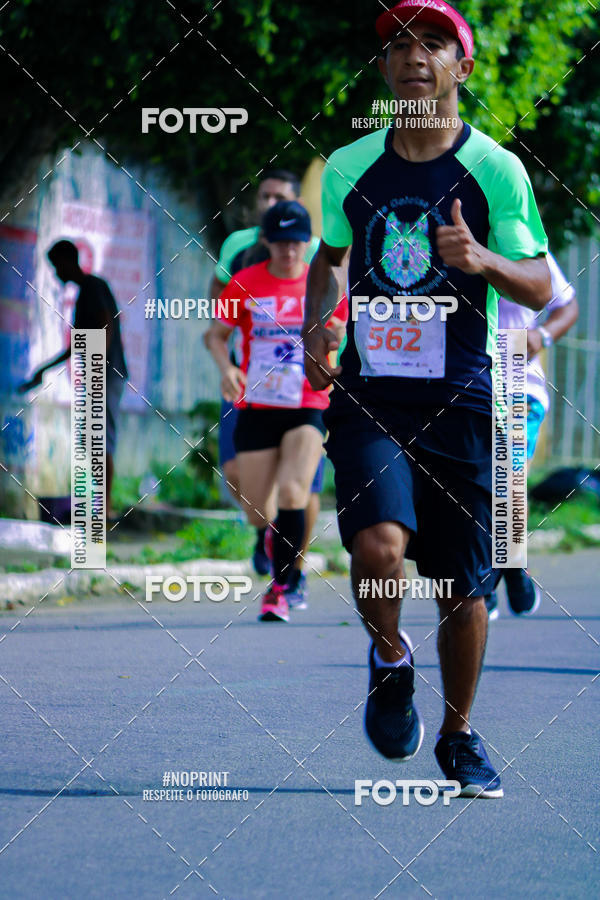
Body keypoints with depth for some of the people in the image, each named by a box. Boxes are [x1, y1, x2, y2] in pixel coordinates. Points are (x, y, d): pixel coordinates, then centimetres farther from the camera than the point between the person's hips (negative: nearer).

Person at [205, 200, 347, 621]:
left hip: (307, 409, -1)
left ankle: (280, 589, -13)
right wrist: (226, 368, -13)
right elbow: (216, 334, 7)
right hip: (256, 408, 1)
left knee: (292, 492, -23)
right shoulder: (246, 283, 0)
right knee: (258, 514, 3)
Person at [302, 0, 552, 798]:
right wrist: (315, 330, 5)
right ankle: (390, 661, 8)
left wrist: (483, 260, -22)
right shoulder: (348, 167, 7)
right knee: (378, 544, -23)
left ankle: (459, 737, 26)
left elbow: (541, 287, -1)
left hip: (461, 401, -1)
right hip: (368, 393, 1)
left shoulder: (496, 170, -1)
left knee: (464, 587, 3)